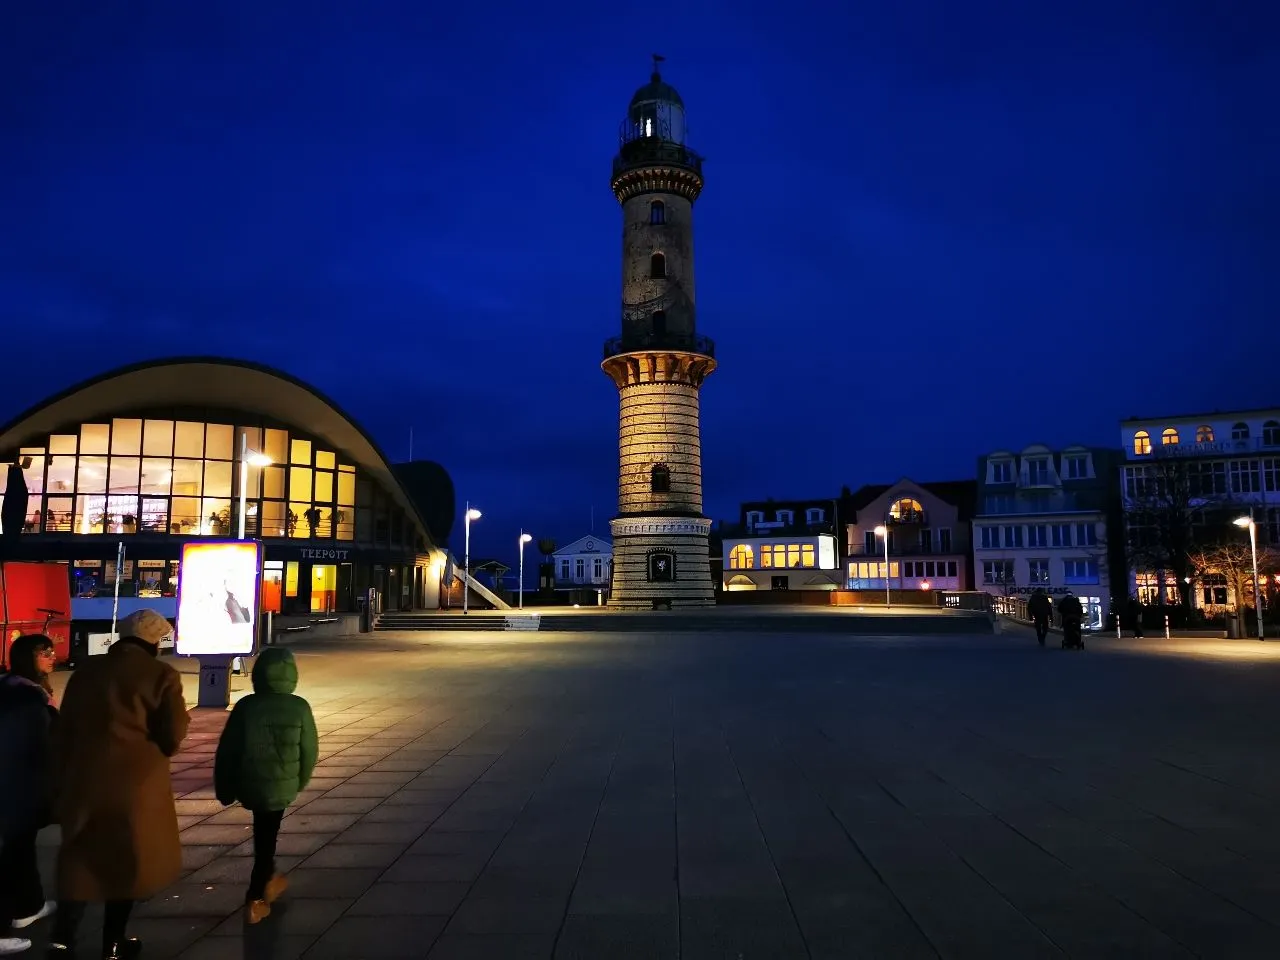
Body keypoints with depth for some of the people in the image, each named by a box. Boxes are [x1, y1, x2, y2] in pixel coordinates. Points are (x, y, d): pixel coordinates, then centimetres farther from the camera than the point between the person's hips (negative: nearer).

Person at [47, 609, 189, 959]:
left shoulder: (87, 670, 6)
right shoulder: (161, 675, -9)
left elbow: (62, 732, 9)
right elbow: (172, 738, -11)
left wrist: (60, 782, 17)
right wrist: (181, 716, 10)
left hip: (84, 780, 4)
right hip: (137, 783, -3)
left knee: (80, 858, 18)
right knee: (126, 859, 13)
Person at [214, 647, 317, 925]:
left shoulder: (246, 706, -10)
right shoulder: (299, 708, -11)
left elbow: (226, 751, -4)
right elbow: (310, 750, -3)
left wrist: (224, 789, 9)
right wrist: (300, 782, 15)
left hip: (249, 785, 2)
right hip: (282, 787, -2)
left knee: (264, 834, 24)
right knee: (267, 837, 12)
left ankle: (268, 879, 41)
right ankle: (255, 899, 16)